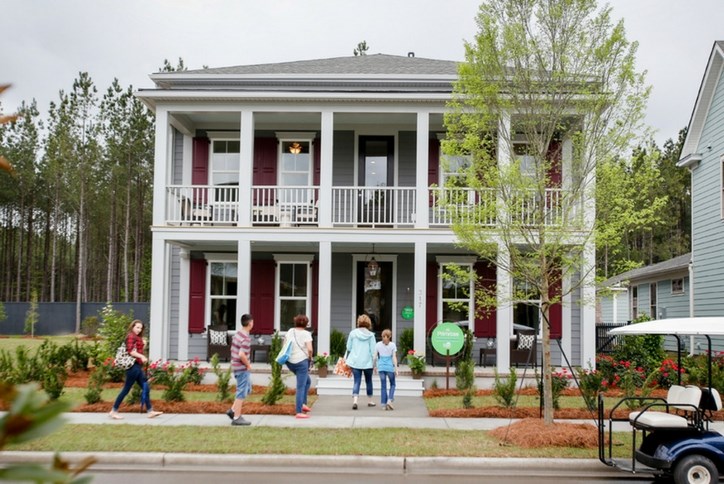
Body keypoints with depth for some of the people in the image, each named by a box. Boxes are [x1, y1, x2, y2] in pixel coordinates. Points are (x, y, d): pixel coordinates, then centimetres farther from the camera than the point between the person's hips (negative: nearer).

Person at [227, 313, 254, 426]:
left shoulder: (237, 334, 8)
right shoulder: (246, 338, -21)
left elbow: (233, 350, 18)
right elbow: (242, 354, -29)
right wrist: (248, 365, -14)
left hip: (236, 366, 9)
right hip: (243, 368, -9)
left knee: (247, 389, 21)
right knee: (242, 392, -1)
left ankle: (233, 410, 19)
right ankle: (237, 417, 5)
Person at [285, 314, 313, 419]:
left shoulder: (290, 332, 7)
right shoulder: (306, 334, -9)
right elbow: (310, 349, -19)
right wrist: (310, 358, -2)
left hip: (289, 362, 6)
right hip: (301, 361, -6)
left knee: (307, 380, 25)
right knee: (300, 387, -1)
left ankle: (303, 403, 19)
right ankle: (299, 412, 0)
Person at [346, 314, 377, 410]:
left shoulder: (353, 333, -2)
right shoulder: (371, 335, -4)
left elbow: (348, 348, 4)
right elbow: (373, 351, -4)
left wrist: (348, 359, 17)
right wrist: (374, 363, 3)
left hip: (355, 362, 0)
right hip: (367, 362, 0)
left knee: (356, 381, 0)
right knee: (368, 381, 17)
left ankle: (355, 400, -19)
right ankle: (370, 400, 29)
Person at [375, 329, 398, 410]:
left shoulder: (378, 344, 4)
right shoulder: (393, 345, -1)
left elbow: (375, 356, 2)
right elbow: (394, 357, -6)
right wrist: (396, 369, -4)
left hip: (381, 367, 2)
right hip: (390, 367, -2)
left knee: (383, 386, 8)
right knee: (392, 384, 13)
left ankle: (384, 404, 5)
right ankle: (390, 400, -6)